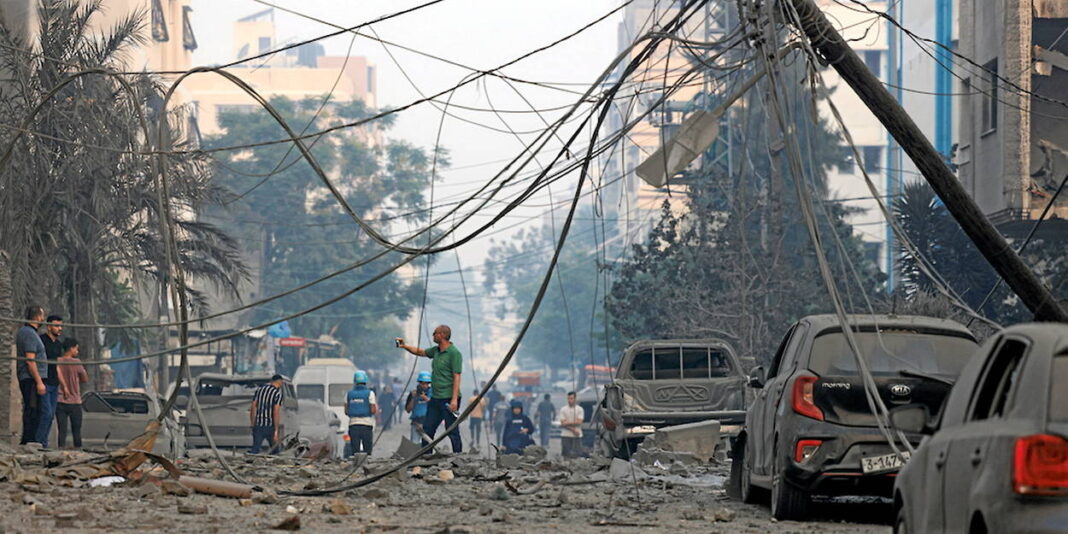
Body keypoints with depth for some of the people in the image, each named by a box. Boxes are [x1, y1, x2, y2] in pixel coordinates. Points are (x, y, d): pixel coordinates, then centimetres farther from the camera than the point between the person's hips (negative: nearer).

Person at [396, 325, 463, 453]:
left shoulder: (454, 353, -13)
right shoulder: (436, 351, 13)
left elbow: (456, 377, -18)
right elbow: (420, 352, 31)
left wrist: (454, 399, -23)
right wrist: (405, 346, 16)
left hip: (448, 399, -9)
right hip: (435, 399, 9)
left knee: (452, 432, -7)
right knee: (427, 429, 11)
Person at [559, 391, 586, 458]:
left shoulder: (580, 409, 4)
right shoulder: (563, 409, 5)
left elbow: (579, 422, -7)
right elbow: (563, 423, -3)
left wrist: (568, 423, -9)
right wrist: (573, 430, -11)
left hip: (577, 436, 0)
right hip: (566, 435, 0)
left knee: (576, 455, -2)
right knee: (566, 455, -1)